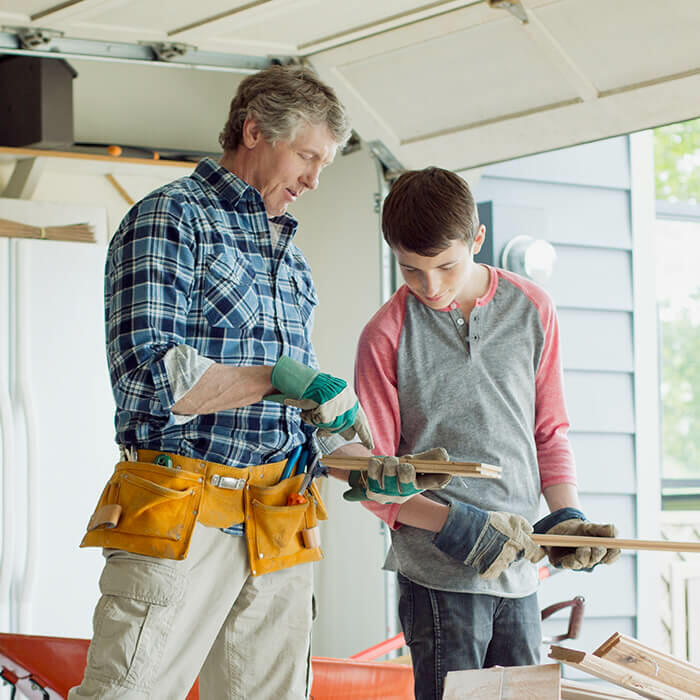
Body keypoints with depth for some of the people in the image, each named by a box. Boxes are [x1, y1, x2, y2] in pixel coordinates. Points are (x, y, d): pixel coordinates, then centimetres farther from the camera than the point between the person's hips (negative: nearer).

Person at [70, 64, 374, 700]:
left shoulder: (289, 255, 23)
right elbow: (148, 376, -14)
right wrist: (279, 377, -17)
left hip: (279, 530, 7)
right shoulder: (171, 218, -2)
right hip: (179, 519, -7)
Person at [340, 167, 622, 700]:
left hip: (519, 566, 3)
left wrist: (566, 515, -1)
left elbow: (550, 431, 14)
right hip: (438, 571, -3)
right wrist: (455, 525, -14)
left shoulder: (531, 309, 6)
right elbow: (374, 480, -1)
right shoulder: (386, 335, -2)